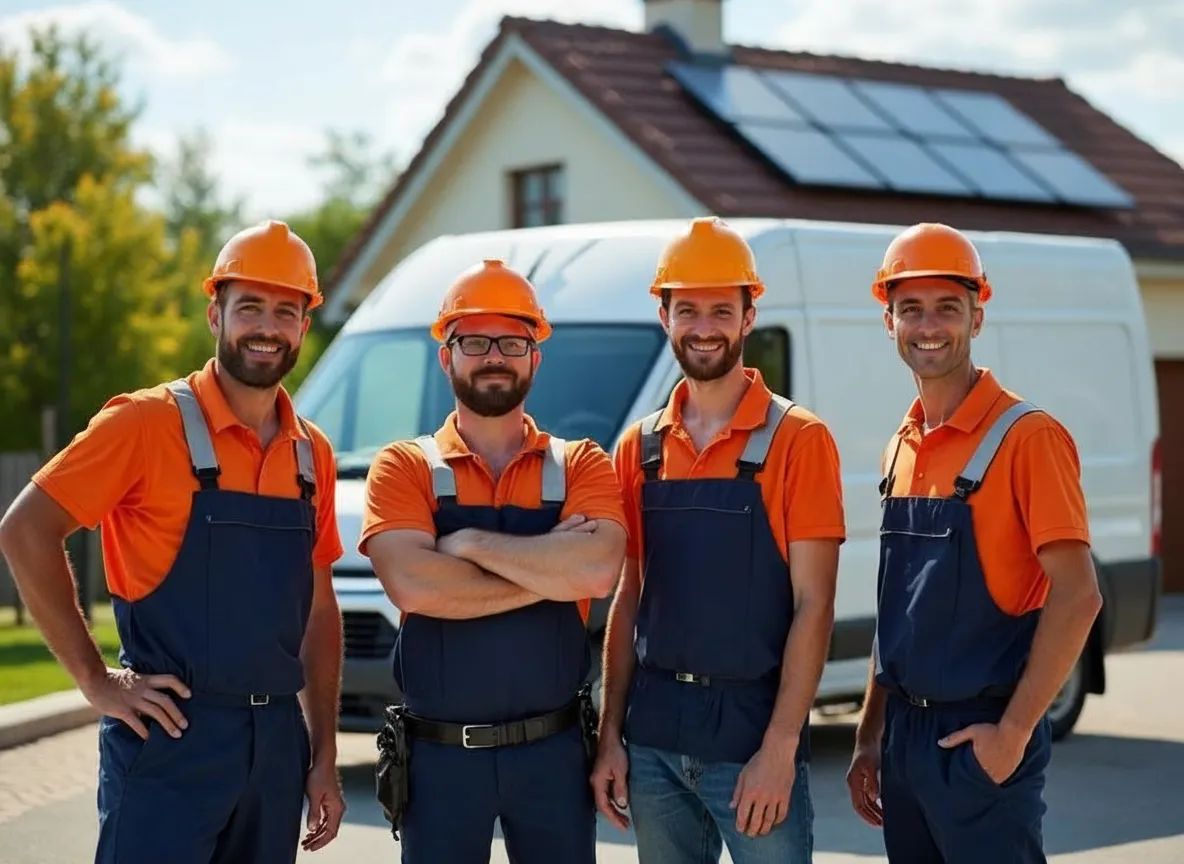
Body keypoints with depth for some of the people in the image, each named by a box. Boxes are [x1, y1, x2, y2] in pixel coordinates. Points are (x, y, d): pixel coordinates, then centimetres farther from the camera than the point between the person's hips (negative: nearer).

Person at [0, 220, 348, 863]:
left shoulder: (311, 454, 11)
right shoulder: (148, 424, -7)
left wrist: (323, 754, 13)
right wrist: (94, 678, -11)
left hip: (277, 740, 6)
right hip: (170, 735, -6)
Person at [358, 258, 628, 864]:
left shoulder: (579, 466, 3)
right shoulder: (405, 468, 0)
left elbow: (599, 570, -16)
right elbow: (412, 585, -17)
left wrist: (470, 544, -13)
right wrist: (551, 571, -13)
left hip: (553, 751, 1)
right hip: (439, 755, -1)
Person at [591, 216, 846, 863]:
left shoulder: (797, 440, -6)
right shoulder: (639, 446, 8)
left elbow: (813, 605, -9)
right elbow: (629, 600, 12)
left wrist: (780, 749, -15)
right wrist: (610, 735, 6)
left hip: (752, 729, -4)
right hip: (653, 737, 4)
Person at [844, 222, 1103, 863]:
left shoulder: (1026, 438, -10)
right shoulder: (901, 449, 11)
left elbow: (1076, 597, -16)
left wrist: (1014, 730, -19)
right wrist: (869, 737, 14)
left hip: (979, 738, -7)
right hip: (905, 734, 7)